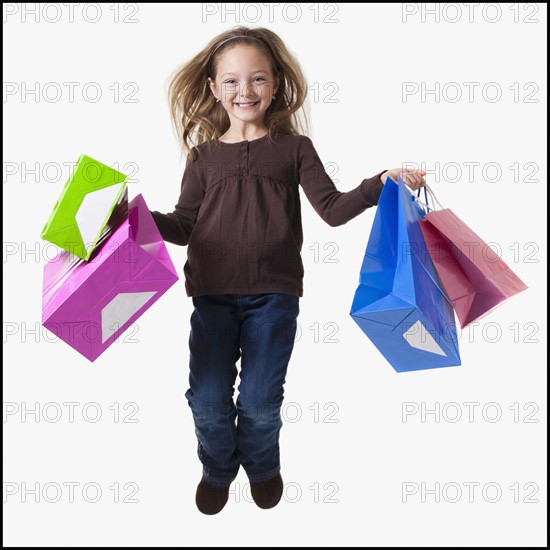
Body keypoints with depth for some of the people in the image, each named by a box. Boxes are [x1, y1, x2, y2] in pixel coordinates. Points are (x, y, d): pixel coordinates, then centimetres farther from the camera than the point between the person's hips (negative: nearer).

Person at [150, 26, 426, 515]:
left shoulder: (294, 147, 5)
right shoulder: (204, 155, 9)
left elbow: (333, 209, -2)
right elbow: (184, 226, 6)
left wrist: (383, 182, -14)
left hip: (273, 295, -1)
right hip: (213, 295, 2)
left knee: (260, 401, 5)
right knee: (208, 399, 5)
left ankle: (262, 466, 37)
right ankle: (217, 470, 35)